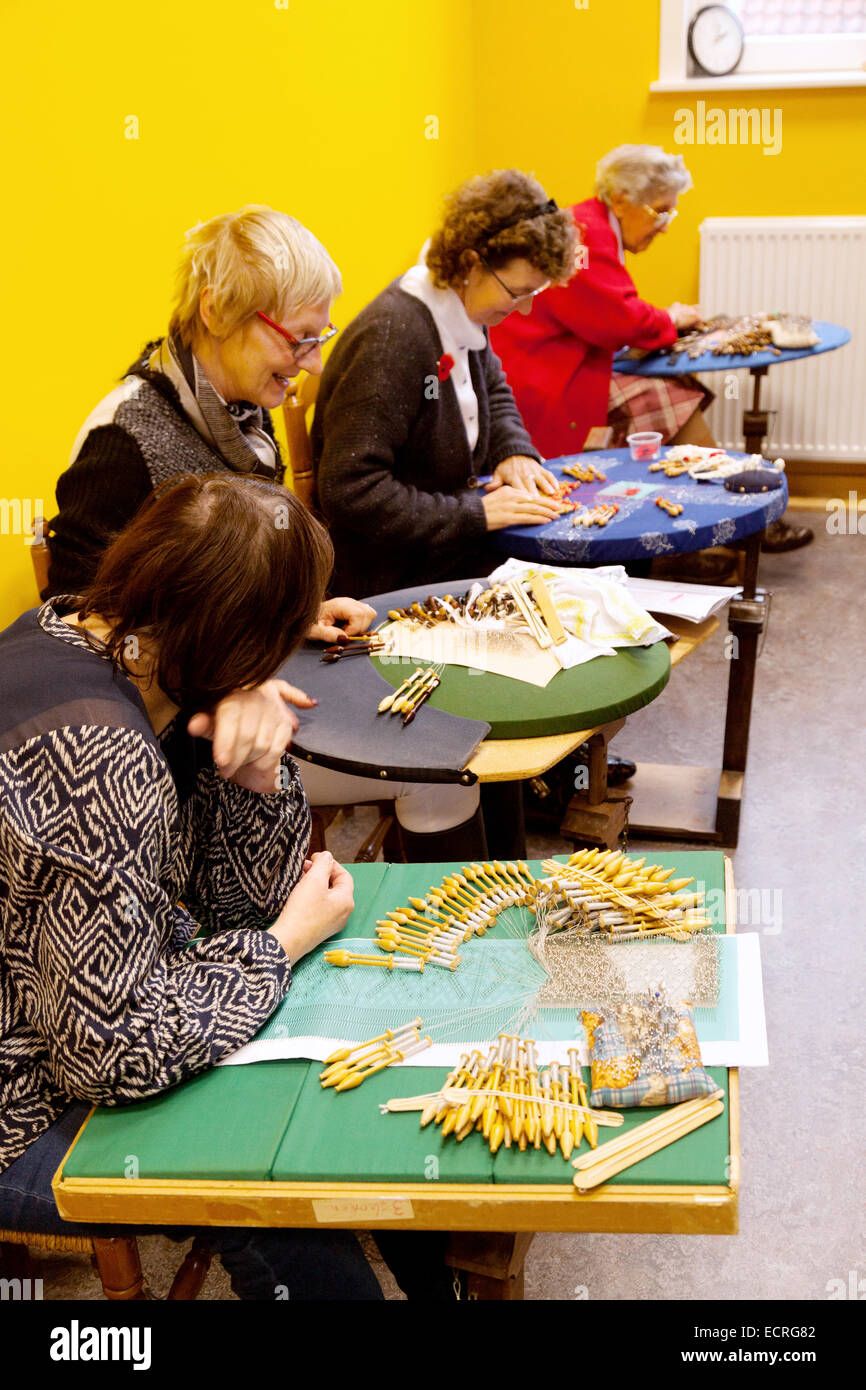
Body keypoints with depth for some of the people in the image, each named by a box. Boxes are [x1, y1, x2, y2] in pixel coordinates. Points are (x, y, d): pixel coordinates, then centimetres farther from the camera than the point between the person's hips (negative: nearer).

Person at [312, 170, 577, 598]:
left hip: (456, 550, 9)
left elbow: (494, 389, 26)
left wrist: (515, 451, 4)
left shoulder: (463, 313, 3)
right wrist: (475, 513, -25)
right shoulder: (392, 338, -25)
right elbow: (349, 492, -28)